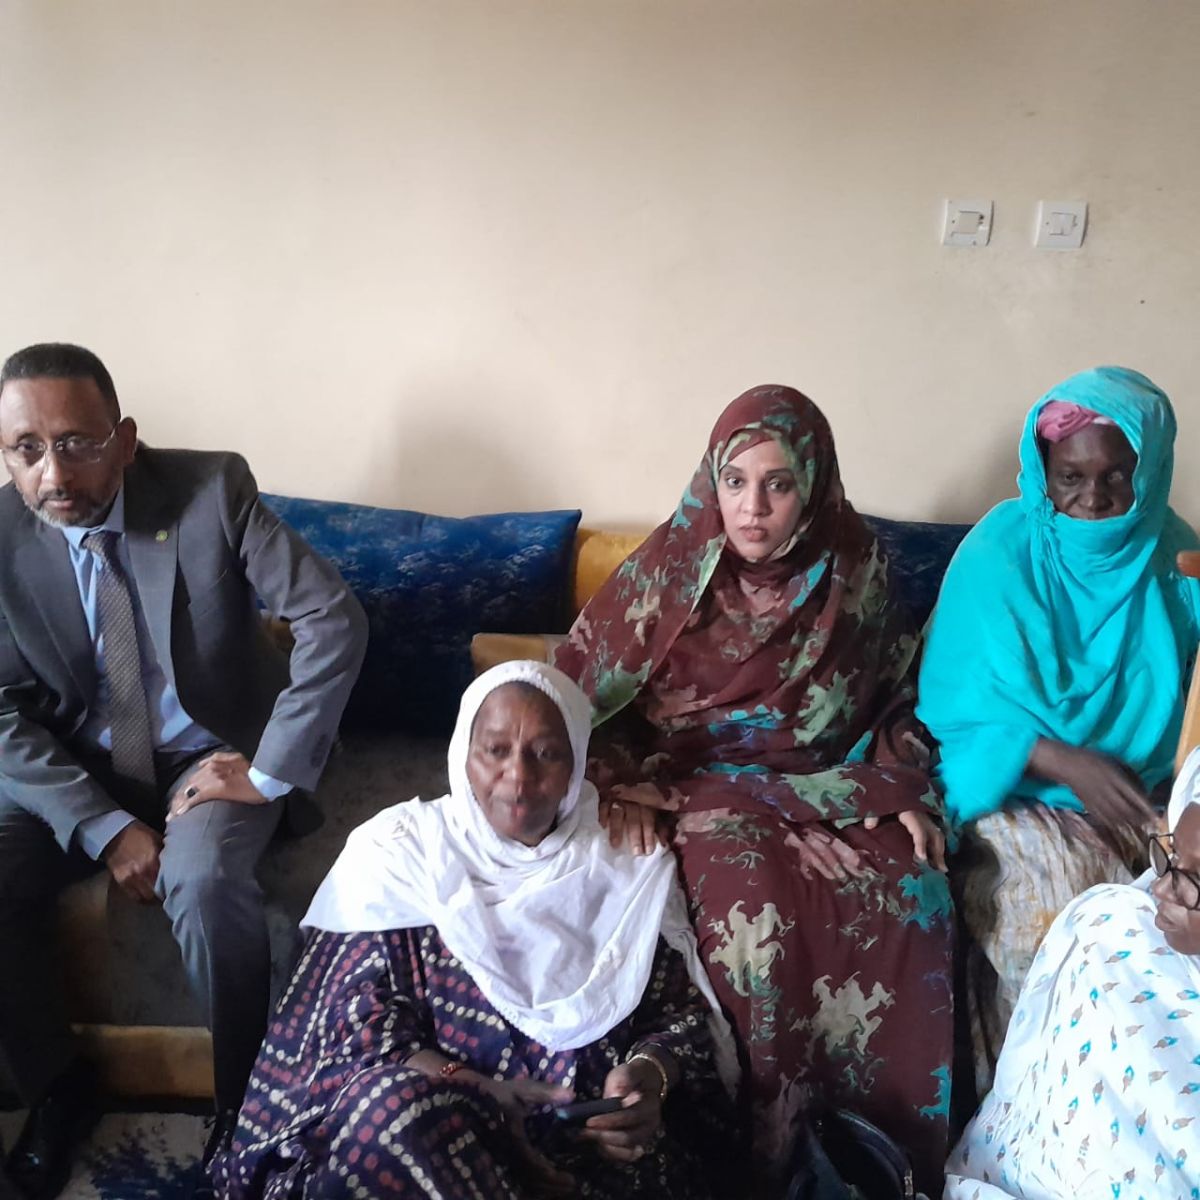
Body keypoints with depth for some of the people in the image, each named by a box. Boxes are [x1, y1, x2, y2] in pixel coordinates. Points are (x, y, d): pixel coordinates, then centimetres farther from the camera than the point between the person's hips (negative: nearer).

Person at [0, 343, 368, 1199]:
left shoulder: (214, 490, -18)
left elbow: (336, 620, -20)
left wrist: (271, 770, -20)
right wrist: (104, 827, -19)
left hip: (208, 751, -3)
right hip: (71, 762, 3)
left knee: (204, 883, -31)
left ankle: (248, 1099, -4)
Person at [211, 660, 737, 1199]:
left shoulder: (629, 865, 9)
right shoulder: (401, 850, 5)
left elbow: (684, 1013, 10)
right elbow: (360, 1029, -2)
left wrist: (649, 1076, -14)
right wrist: (475, 1094, -21)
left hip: (594, 1141, 0)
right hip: (433, 1127, 1)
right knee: (392, 1103, -34)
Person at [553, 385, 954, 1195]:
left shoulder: (856, 569, -1)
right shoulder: (673, 566, -7)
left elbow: (894, 699, 12)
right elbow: (581, 688, -1)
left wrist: (907, 796, -1)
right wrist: (622, 787, -13)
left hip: (833, 787, 2)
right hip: (705, 785, -2)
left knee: (912, 902, -25)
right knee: (754, 904, -32)